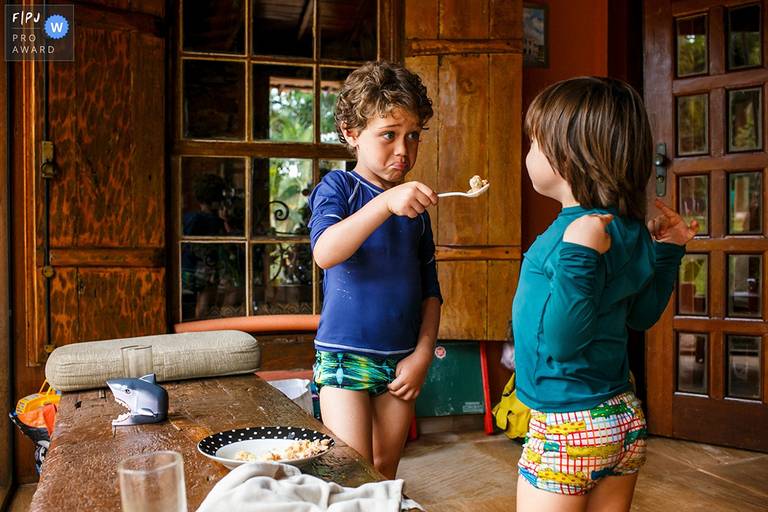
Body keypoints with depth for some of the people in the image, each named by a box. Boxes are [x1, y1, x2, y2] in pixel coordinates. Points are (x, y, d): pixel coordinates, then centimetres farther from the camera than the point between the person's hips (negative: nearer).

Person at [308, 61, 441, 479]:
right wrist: (386, 202, -35)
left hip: (400, 360, 4)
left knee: (385, 470, 16)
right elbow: (324, 252, -26)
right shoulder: (338, 187, -6)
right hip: (345, 354, -4)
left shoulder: (416, 205, 7)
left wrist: (423, 352, 2)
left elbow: (430, 288, 11)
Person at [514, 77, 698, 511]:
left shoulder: (575, 231, -23)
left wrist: (578, 257, -34)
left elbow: (561, 342, -26)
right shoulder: (631, 229, 2)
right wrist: (667, 251, 18)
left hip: (567, 430, -8)